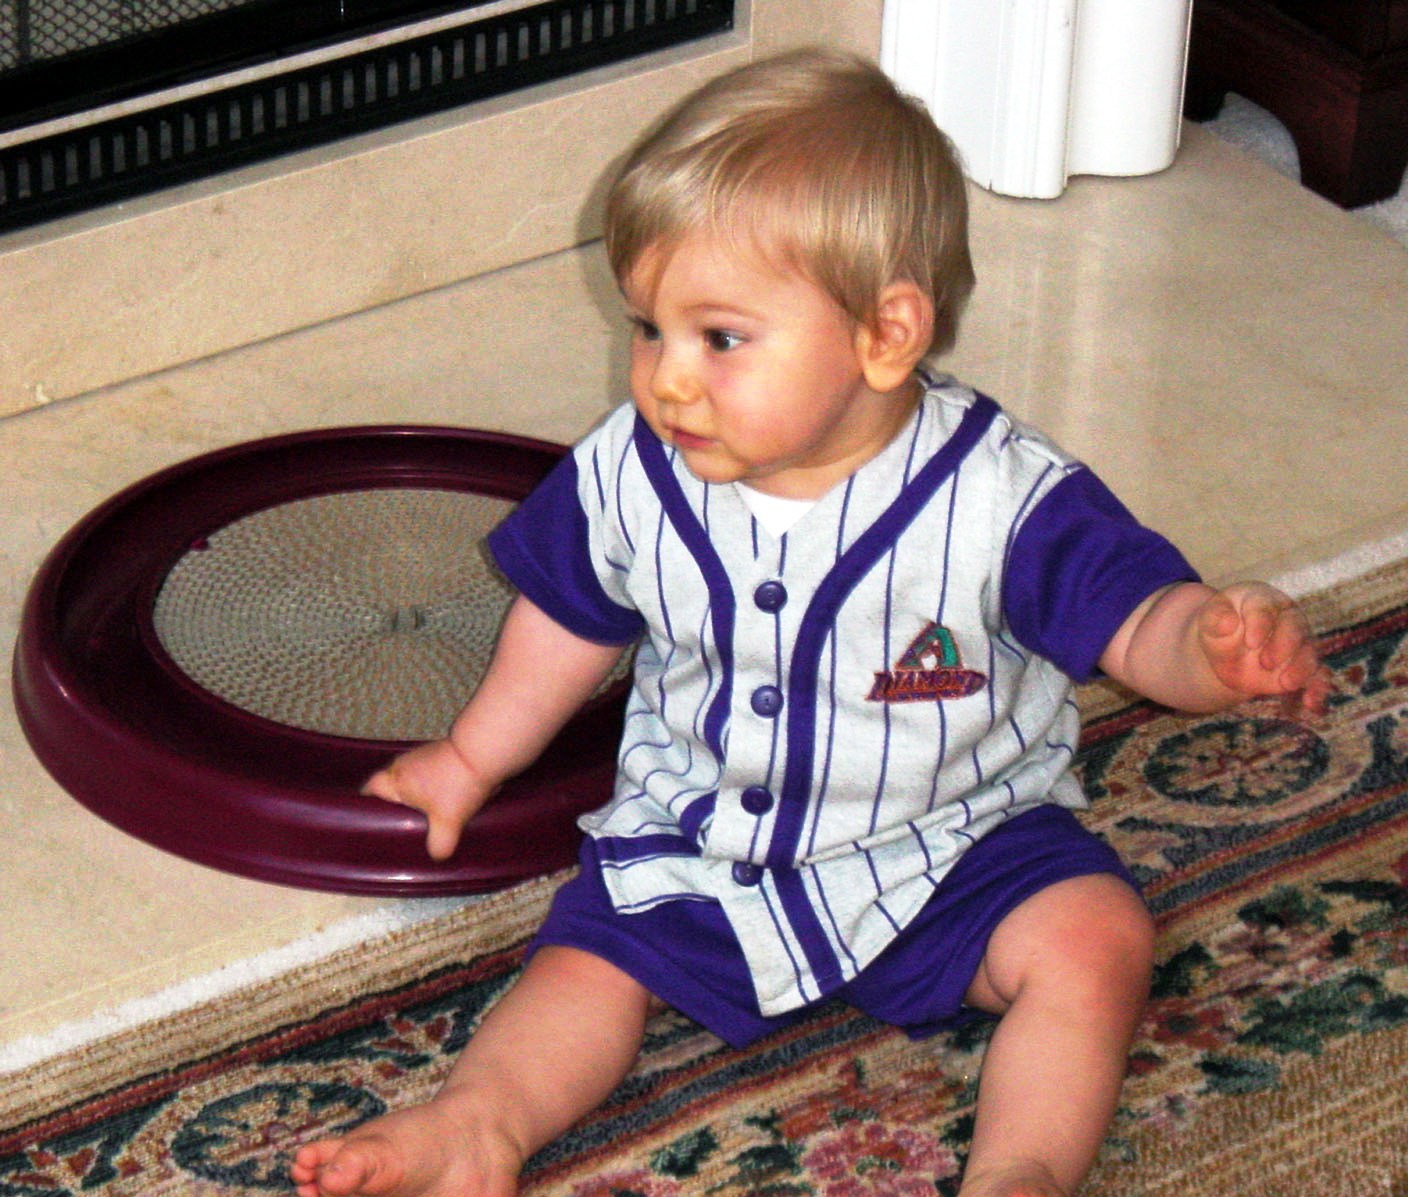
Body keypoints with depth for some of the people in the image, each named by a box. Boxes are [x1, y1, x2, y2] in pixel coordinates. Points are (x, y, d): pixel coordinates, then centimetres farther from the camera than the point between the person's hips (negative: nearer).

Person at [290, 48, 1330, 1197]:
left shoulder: (998, 496, -21)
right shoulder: (628, 477, -10)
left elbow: (1139, 616, -23)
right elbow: (569, 619, 9)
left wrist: (1222, 644, -47)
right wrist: (472, 757, 23)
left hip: (947, 839, -3)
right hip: (695, 842, 3)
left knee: (1095, 940, -24)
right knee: (584, 958, -15)